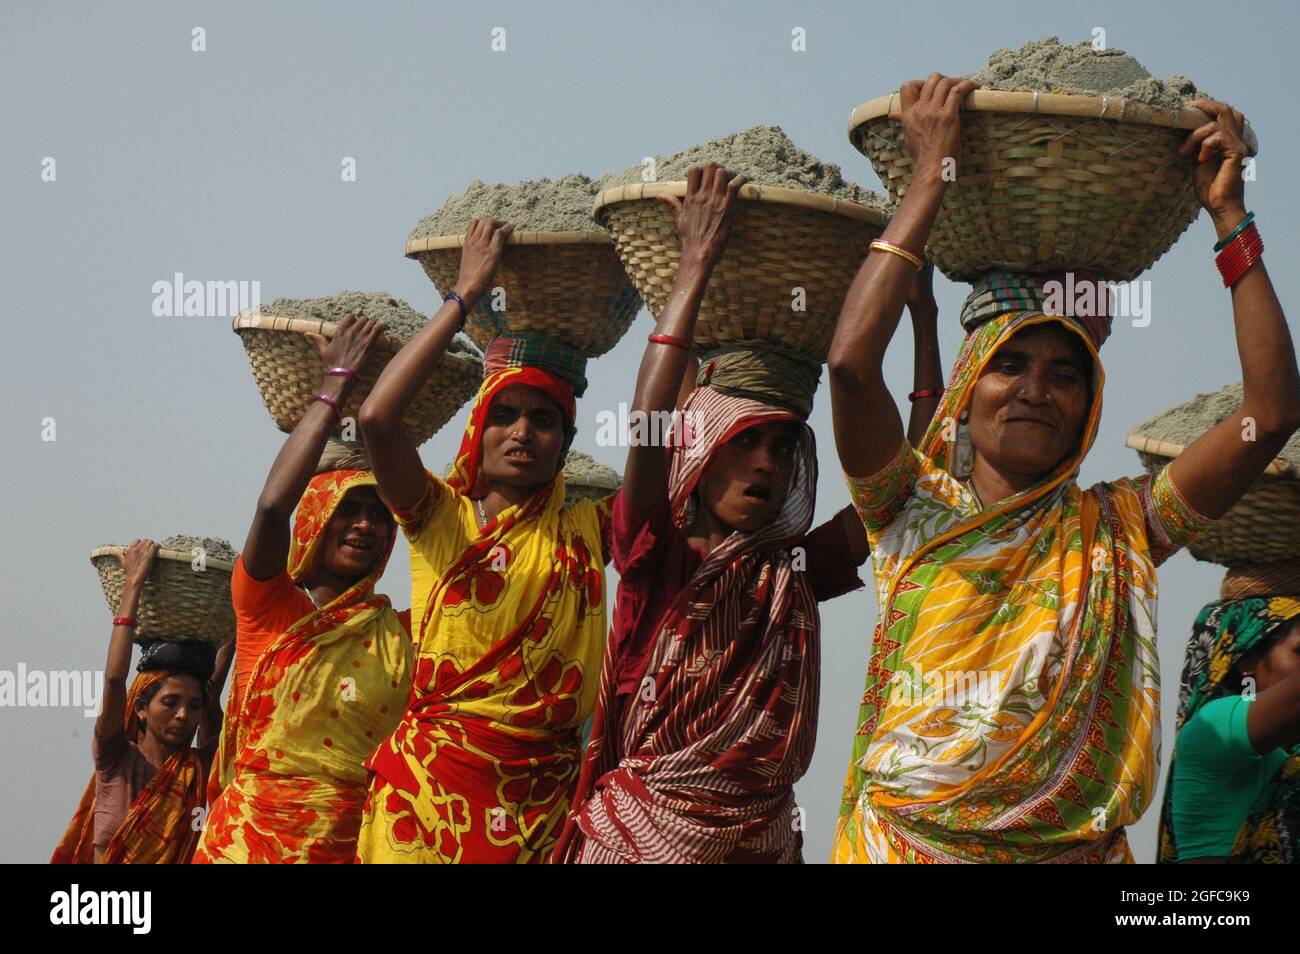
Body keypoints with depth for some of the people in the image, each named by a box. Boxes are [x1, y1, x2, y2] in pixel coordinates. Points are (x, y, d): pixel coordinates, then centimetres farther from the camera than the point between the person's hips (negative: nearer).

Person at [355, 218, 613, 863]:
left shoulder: (583, 532, 9)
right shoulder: (442, 518, 3)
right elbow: (377, 418, -13)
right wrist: (465, 294, -7)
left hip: (545, 794, 2)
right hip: (432, 782, -2)